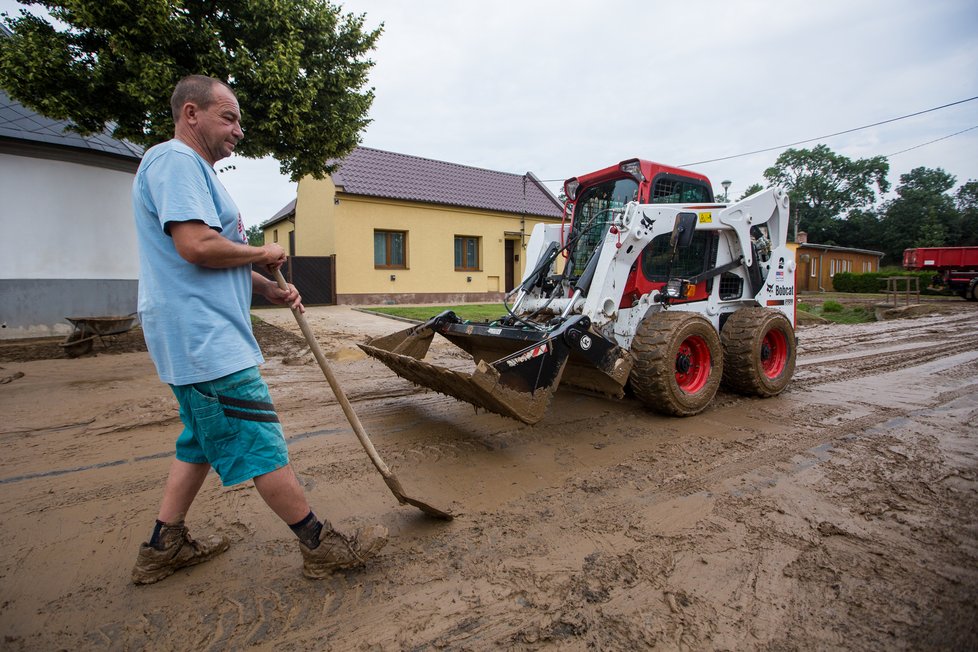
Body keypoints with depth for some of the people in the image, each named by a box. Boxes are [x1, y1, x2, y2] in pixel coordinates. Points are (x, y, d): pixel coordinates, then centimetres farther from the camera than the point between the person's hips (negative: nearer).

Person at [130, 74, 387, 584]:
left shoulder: (193, 170, 24)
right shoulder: (175, 160, -10)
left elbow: (220, 264, 24)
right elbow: (197, 246, -25)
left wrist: (269, 290, 9)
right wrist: (263, 253, -8)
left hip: (198, 336, 11)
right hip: (204, 338, -11)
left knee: (202, 441, 19)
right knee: (259, 443, -6)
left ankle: (163, 548, 31)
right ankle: (320, 546, 4)